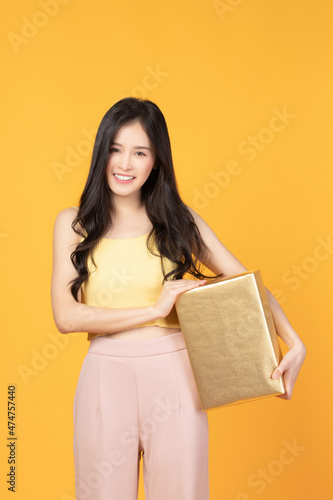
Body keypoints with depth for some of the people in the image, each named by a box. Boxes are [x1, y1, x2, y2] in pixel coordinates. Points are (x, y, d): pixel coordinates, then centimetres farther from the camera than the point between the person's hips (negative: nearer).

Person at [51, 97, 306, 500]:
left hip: (174, 376, 1)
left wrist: (295, 344, -10)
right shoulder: (73, 223, 1)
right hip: (105, 377, 0)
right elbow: (66, 315, -8)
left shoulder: (179, 221, 3)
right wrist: (154, 309, -13)